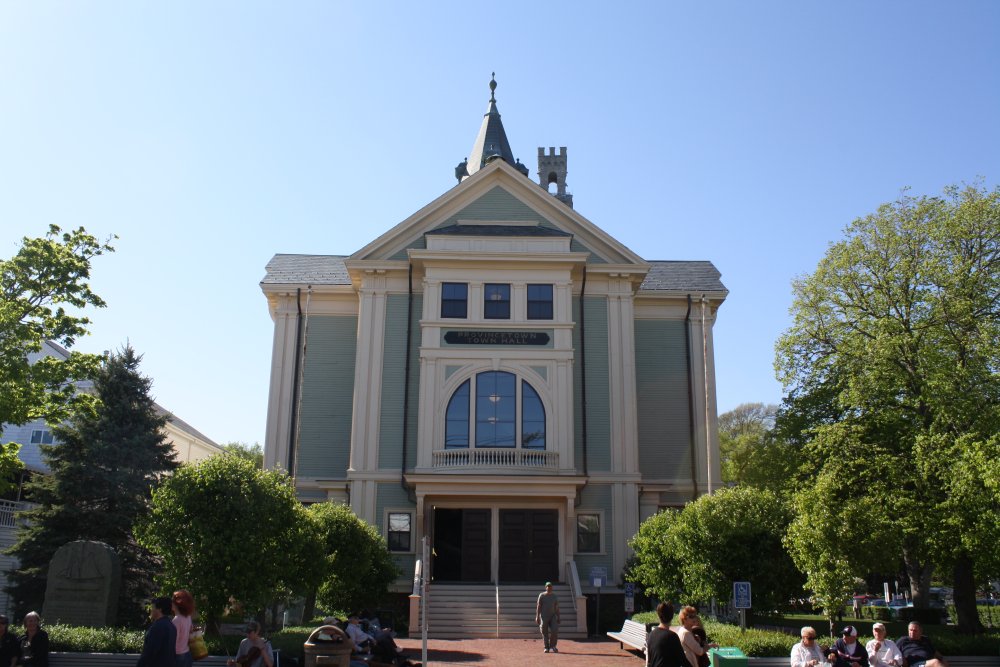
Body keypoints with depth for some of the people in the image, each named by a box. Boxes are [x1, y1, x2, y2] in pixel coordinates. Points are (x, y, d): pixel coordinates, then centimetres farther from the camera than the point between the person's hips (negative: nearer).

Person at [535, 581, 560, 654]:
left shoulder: (554, 596, 8)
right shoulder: (542, 595, -1)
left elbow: (556, 607, 10)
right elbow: (538, 606, -3)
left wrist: (558, 617, 4)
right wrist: (537, 617, -10)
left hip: (553, 616, 2)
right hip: (544, 616, -2)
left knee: (555, 631, -12)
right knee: (545, 633, -1)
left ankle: (552, 646, 2)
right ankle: (546, 648, 10)